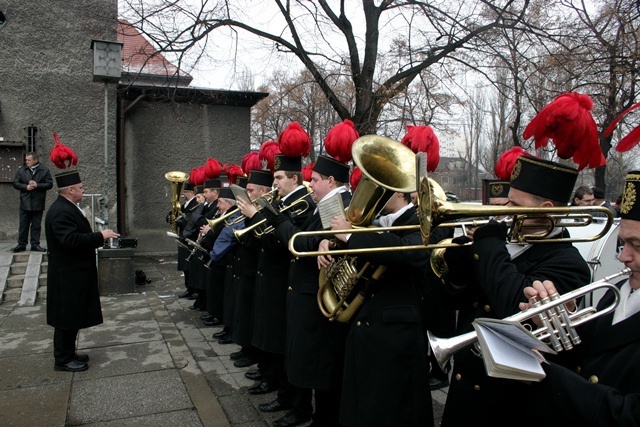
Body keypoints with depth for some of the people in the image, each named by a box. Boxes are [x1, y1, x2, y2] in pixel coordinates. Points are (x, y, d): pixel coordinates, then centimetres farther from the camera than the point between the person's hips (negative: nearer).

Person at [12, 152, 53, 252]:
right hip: (25, 203, 1)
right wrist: (26, 187, -11)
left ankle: (35, 244, 12)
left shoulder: (44, 170, 3)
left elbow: (50, 184, -2)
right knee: (23, 225, 4)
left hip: (38, 203, -1)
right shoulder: (21, 170, 7)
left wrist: (37, 185, -14)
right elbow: (15, 183, 5)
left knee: (36, 225, 6)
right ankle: (21, 244, 12)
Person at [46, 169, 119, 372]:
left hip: (75, 273, 11)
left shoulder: (68, 208, 13)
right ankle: (63, 359, 12)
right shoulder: (60, 212, -21)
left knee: (74, 316, 18)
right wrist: (100, 236, -24)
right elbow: (71, 240, -30)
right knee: (67, 317, 0)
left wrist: (99, 237, 10)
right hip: (68, 276, -11)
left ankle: (68, 353, 29)